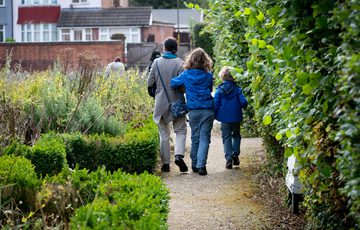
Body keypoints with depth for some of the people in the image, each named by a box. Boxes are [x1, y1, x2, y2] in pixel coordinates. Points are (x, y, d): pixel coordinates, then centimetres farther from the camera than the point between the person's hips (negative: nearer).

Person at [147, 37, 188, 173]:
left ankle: (165, 163, 10)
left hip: (161, 103, 2)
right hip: (176, 102, -1)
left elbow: (149, 83, 1)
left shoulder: (157, 62, -4)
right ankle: (179, 155, -14)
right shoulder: (179, 63, -9)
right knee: (180, 131, 9)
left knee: (164, 134, 10)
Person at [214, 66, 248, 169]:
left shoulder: (219, 90, -6)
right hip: (236, 117, 0)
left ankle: (229, 159, -2)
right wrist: (243, 106, 14)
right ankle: (235, 153, 5)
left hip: (224, 118, 0)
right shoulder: (237, 89, -7)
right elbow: (243, 102, -9)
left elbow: (215, 104, -5)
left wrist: (214, 115, 7)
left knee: (226, 137, 7)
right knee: (236, 135, 21)